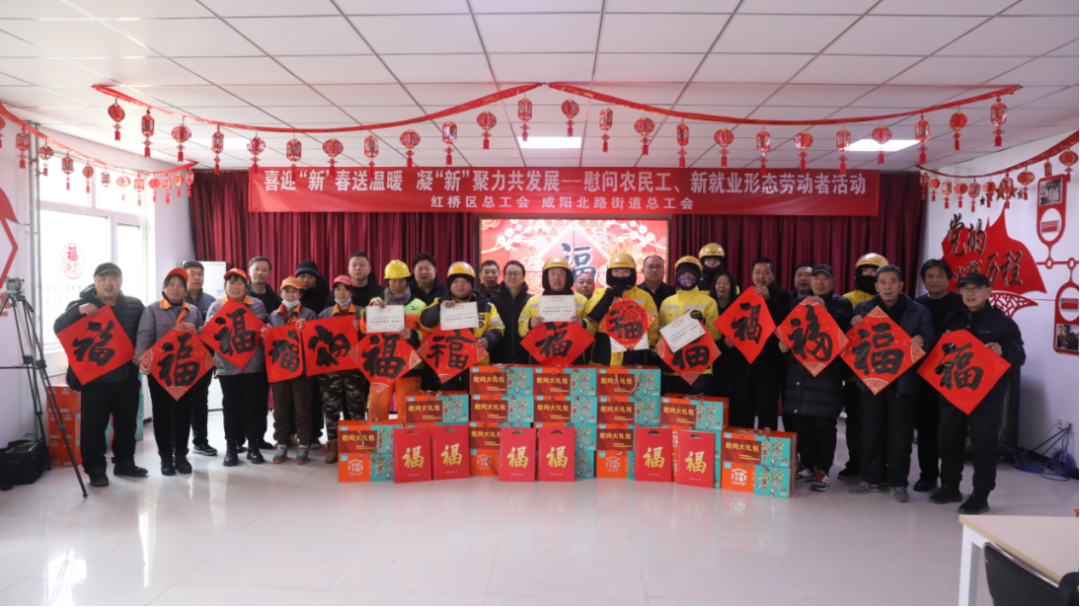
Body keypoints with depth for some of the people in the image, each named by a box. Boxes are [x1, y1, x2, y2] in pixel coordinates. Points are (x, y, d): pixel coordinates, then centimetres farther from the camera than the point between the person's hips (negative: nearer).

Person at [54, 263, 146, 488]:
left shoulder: (134, 305, 5)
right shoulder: (82, 305, 0)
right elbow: (58, 328, -11)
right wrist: (77, 310, -27)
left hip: (127, 377, 3)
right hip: (94, 378, -2)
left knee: (126, 423, 12)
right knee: (93, 425, 0)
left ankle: (124, 463, 25)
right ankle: (95, 469, 10)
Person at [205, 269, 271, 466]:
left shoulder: (258, 305, 7)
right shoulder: (216, 307, 7)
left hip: (253, 364, 0)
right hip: (227, 366, 0)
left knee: (253, 405, 3)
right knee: (231, 406, 5)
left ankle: (254, 446, 13)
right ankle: (231, 448, 14)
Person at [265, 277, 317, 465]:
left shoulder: (308, 314, 3)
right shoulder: (273, 315, 13)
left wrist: (305, 331, -22)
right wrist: (265, 335, -6)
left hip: (301, 366, -3)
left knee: (302, 407, 1)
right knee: (280, 407, 7)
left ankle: (303, 445, 8)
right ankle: (281, 444, 15)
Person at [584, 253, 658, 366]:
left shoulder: (644, 296, 6)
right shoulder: (601, 294, 9)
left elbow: (652, 329, 6)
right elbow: (591, 316, -9)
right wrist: (609, 295, -15)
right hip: (602, 361, 1)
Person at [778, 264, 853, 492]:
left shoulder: (841, 303, 6)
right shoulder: (798, 302, 19)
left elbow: (841, 329, -11)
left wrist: (824, 310, -22)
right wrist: (782, 342, -4)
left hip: (827, 371, -4)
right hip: (798, 370, 4)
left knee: (824, 423, -3)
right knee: (801, 421, 6)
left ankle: (822, 469, 7)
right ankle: (807, 465, 19)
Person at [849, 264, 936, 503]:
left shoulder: (918, 312, 2)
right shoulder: (863, 308, 8)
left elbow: (931, 339, -2)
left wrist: (922, 342, -26)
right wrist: (854, 327, -13)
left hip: (903, 382, -2)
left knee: (900, 434, 3)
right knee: (871, 432, 8)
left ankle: (898, 482, 14)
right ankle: (872, 478, 20)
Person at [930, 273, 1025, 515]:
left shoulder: (1002, 322, -3)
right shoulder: (953, 320, 12)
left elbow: (1020, 357, -5)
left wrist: (1003, 352, -26)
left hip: (986, 397, -5)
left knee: (983, 447, 1)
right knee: (948, 441, 12)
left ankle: (980, 496, 11)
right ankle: (950, 487, 26)